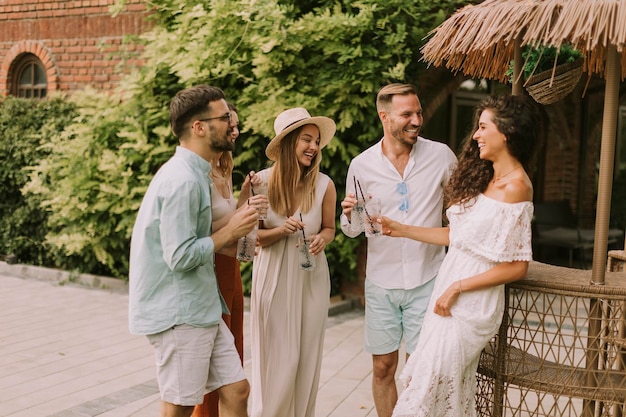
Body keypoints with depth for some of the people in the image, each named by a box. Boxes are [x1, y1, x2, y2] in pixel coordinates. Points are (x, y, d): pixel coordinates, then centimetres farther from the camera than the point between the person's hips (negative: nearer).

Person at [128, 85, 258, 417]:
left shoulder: (194, 173, 12)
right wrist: (229, 232, -13)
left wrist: (234, 239, 9)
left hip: (201, 310, 9)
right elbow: (180, 257, -23)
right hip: (178, 314, -9)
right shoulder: (182, 181, -20)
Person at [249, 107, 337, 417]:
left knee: (306, 356, 9)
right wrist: (281, 230, -21)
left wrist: (322, 238, -13)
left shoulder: (324, 185, -7)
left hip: (311, 278, 1)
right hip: (274, 277, -1)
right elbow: (252, 235, -3)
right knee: (276, 358, 5)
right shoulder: (261, 181, -10)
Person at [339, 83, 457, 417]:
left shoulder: (441, 156, -5)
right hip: (381, 280, 1)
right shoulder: (362, 165, -2)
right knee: (383, 368, 10)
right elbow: (352, 229, 6)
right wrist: (350, 215, -16)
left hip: (427, 279, -1)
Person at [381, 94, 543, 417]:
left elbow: (517, 267, -18)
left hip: (472, 302, -8)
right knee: (454, 391, 16)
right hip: (450, 295, 8)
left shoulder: (515, 185, -17)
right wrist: (402, 229, 8)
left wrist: (457, 287, -15)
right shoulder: (485, 178, 10)